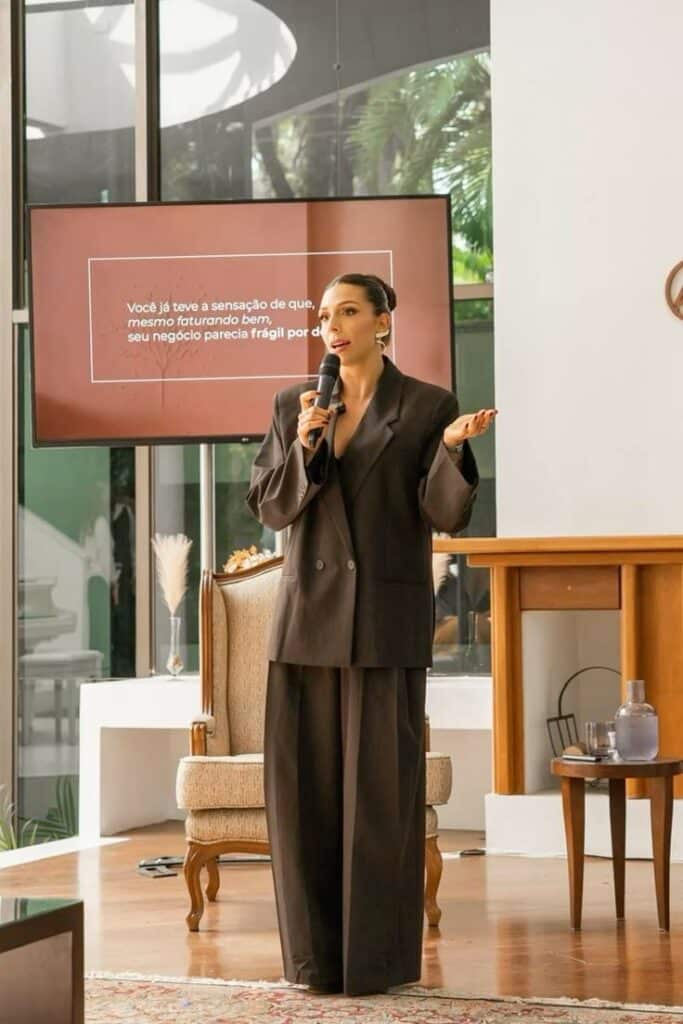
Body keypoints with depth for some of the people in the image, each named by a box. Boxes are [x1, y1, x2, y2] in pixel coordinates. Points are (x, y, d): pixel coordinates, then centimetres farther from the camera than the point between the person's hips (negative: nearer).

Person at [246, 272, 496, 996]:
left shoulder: (428, 406, 1)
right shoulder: (294, 405, 9)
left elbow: (445, 513, -6)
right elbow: (269, 507, 4)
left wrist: (453, 446, -24)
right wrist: (302, 444, -12)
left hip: (387, 616, -3)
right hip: (309, 611, 3)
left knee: (381, 781, -3)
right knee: (304, 779, 2)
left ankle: (380, 955, 5)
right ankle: (316, 951, 12)